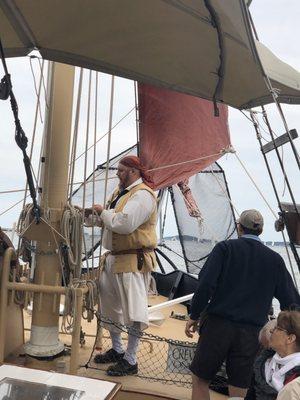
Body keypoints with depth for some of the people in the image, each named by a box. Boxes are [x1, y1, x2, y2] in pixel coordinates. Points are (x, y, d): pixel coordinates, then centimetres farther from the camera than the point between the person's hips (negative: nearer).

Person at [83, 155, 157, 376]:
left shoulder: (142, 195, -18)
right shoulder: (121, 191, 13)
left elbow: (124, 223, -31)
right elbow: (107, 220, 19)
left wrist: (103, 211, -16)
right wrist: (91, 214, 2)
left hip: (134, 261, -10)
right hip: (113, 258, 11)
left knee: (133, 311, 0)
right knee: (109, 306, 20)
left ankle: (130, 361, 15)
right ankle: (117, 350, 38)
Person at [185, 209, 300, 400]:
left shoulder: (225, 248, -3)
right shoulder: (275, 259, 6)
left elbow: (206, 284, -13)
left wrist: (194, 316, -3)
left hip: (218, 325, -2)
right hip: (251, 333, 3)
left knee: (200, 380, 14)